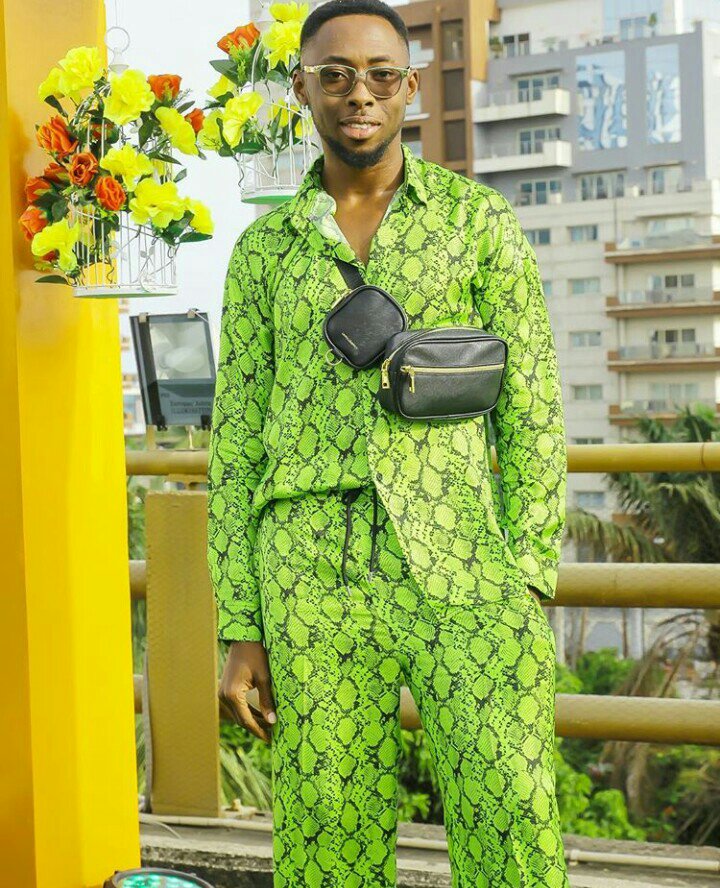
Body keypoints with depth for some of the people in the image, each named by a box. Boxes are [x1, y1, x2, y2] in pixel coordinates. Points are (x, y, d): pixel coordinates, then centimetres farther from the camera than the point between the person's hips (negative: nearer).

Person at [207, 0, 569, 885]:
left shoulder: (480, 220, 7)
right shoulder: (263, 248, 11)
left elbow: (532, 412, 5)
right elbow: (237, 446, 11)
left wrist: (530, 585, -6)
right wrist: (240, 633, 4)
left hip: (461, 565, -1)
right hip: (313, 577, 2)